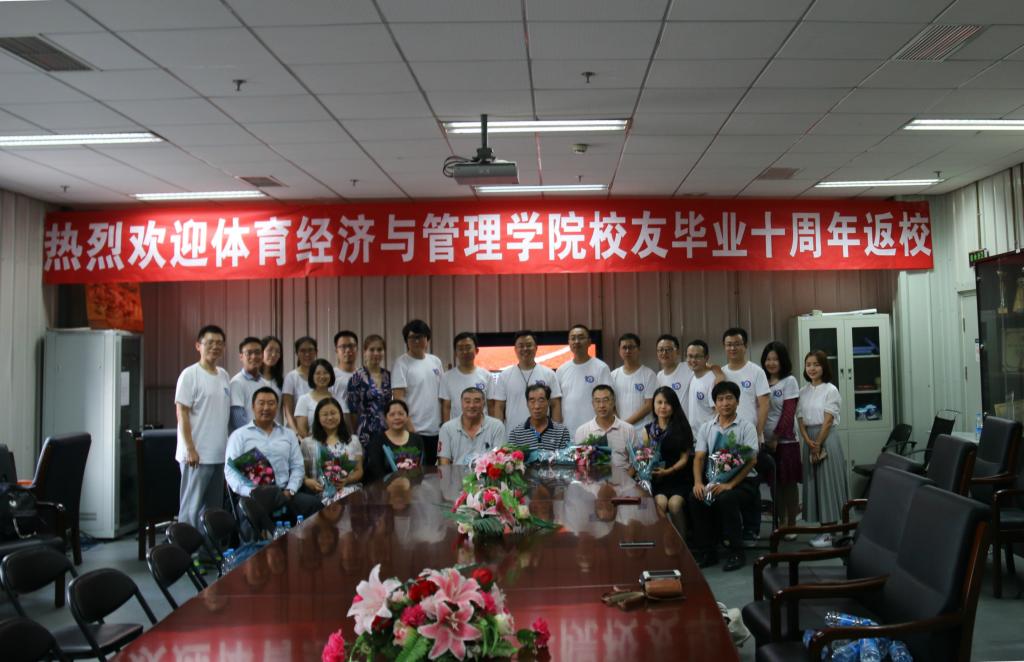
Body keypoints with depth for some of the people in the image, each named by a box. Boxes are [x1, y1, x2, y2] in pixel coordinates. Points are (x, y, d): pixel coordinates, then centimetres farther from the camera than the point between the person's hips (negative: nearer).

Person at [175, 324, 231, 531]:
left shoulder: (223, 375, 12)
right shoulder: (190, 374, -7)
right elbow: (182, 414, -11)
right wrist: (190, 449, -16)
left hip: (220, 454, 7)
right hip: (197, 454, -7)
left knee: (214, 507, 12)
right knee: (191, 507, -2)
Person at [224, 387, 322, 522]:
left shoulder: (288, 435, 20)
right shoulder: (239, 435, 10)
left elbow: (297, 467, 15)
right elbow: (230, 470, 0)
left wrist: (289, 491, -4)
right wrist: (250, 492, -16)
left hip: (284, 493, 4)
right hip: (254, 495, -4)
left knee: (313, 503, -27)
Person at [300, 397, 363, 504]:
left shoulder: (353, 440, 16)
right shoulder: (308, 443, 12)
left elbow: (359, 471, 12)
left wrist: (348, 480, -8)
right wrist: (307, 481, -12)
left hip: (347, 490, 2)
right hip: (321, 493, -2)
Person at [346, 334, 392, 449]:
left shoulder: (389, 375, 9)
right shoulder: (357, 377, -5)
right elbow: (352, 410, -5)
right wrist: (356, 434, -3)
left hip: (387, 432, 4)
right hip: (367, 433, -4)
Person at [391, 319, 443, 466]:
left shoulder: (436, 362, 11)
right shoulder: (402, 364, -6)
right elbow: (399, 399, -11)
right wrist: (409, 428, -17)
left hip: (436, 431, 6)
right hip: (415, 431, -6)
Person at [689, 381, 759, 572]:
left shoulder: (746, 427, -1)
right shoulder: (706, 428, 11)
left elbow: (751, 460, -10)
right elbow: (699, 457, 5)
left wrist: (730, 484, -22)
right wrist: (698, 482, -15)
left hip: (742, 481, -4)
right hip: (714, 479, 4)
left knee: (726, 499, -34)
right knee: (695, 498, -25)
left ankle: (736, 553, -17)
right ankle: (706, 552, -10)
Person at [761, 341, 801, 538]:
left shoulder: (789, 381, -4)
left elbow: (788, 413, -9)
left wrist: (776, 437, -12)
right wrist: (760, 437, -3)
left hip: (785, 440, -4)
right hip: (767, 441, 4)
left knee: (789, 482, 3)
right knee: (775, 483, 9)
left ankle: (792, 525, 11)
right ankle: (781, 523, 19)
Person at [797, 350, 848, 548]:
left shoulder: (830, 390, -5)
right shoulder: (803, 392, 10)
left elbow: (827, 420, -10)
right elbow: (800, 419, 4)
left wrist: (818, 445, -13)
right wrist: (808, 441, -11)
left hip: (826, 438, -5)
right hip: (808, 440, 6)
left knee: (827, 482, -4)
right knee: (813, 482, 5)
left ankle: (831, 532, 0)